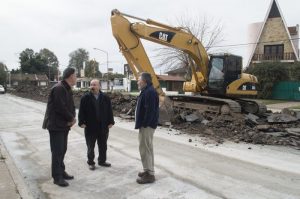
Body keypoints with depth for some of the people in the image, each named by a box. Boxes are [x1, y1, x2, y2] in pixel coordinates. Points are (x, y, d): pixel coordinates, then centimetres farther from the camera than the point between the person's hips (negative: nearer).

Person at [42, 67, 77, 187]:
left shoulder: (68, 89, 12)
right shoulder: (59, 88, -20)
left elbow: (70, 106, 11)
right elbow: (60, 108, -25)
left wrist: (72, 118, -7)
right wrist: (71, 118, -12)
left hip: (64, 125, 10)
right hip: (56, 125, -9)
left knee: (62, 150, 16)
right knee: (57, 151, -4)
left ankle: (61, 172, 29)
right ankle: (57, 177, 5)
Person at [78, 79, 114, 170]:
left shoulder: (105, 98, 2)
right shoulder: (85, 98, -4)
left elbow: (109, 111, 4)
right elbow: (81, 111, -4)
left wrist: (110, 122, 0)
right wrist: (81, 122, -10)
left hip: (103, 127, 2)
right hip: (90, 127, -2)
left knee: (103, 146, 14)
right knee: (90, 147, 9)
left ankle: (102, 161, 30)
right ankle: (91, 162, 23)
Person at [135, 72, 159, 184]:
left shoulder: (150, 92, -19)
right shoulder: (146, 91, 16)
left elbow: (150, 110, -26)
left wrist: (144, 124, -22)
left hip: (147, 126, -11)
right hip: (145, 125, 11)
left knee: (145, 149, -5)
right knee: (146, 148, 17)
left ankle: (149, 175, 4)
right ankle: (148, 170, 28)